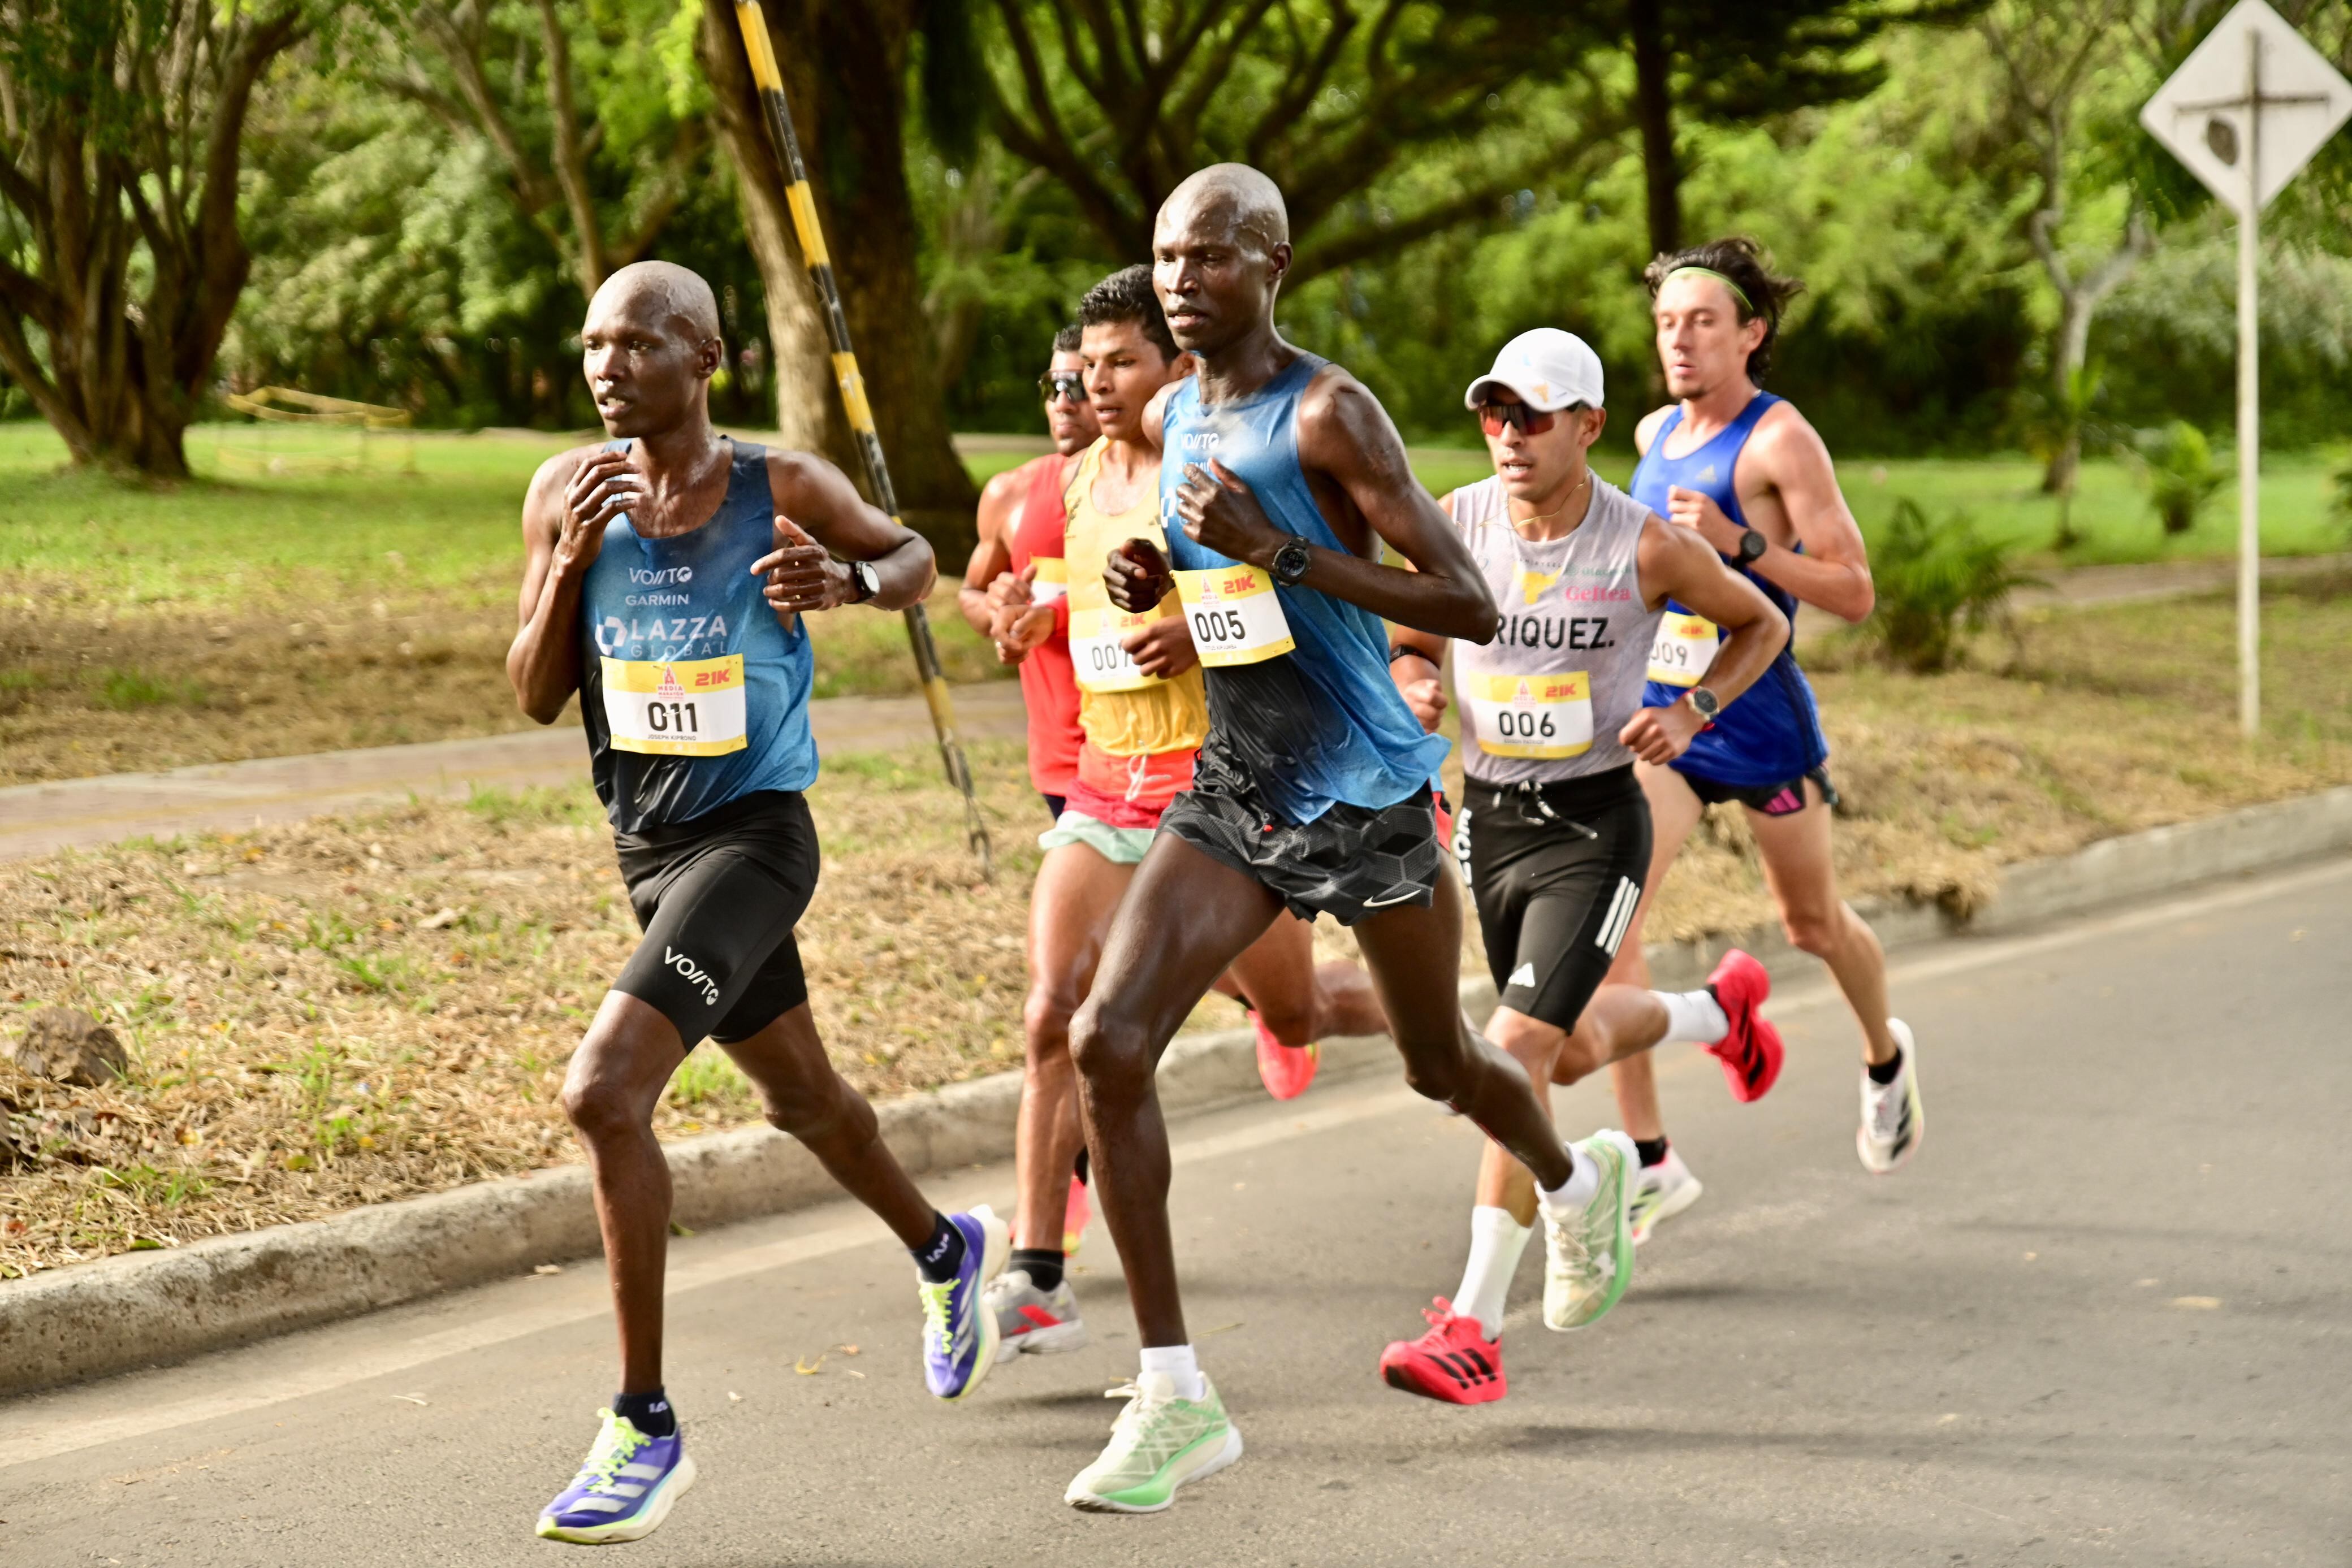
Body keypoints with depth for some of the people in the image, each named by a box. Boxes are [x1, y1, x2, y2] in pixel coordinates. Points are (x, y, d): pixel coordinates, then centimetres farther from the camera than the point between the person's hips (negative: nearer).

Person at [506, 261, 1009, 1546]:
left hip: (752, 834, -6)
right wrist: (571, 560, -17)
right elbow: (536, 698, -1)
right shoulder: (567, 494, -2)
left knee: (603, 1093, -22)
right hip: (646, 847, 6)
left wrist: (849, 582, -15)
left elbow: (914, 558, 8)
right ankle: (946, 1250, 55)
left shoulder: (784, 492, -12)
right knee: (797, 1097, 24)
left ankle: (645, 1428, -13)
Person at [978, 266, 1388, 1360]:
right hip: (1104, 783, 5)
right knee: (1054, 1014, -11)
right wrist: (1042, 615, 4)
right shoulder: (1083, 479, 10)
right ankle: (1036, 1281, -10)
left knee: (1294, 1012, 11)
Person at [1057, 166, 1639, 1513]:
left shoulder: (1330, 413, -16)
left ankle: (1580, 1181, 52)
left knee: (1444, 1066, 15)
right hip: (1230, 799, 6)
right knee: (1107, 1044, -14)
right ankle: (1177, 1398, -9)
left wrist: (1283, 552, -27)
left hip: (1365, 798, -6)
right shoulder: (1175, 416, 7)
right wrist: (1154, 577, 2)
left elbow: (1470, 606, -20)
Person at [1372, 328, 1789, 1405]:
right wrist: (1416, 689, -11)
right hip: (1489, 819, 5)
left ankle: (1474, 1332, -14)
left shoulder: (1644, 549, -13)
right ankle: (1721, 1008, 56)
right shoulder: (1455, 525, -4)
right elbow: (1409, 642, 12)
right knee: (1575, 1051, 21)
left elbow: (1761, 626, 4)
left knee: (1519, 1051, -17)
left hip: (1592, 826, -5)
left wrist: (1692, 712, -12)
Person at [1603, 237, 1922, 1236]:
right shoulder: (1656, 434, 8)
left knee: (1813, 923, 15)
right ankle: (1649, 1161, -12)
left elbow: (1854, 594, -17)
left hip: (1760, 719, -5)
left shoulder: (1782, 440, -13)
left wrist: (1738, 543, -25)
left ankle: (1885, 1058, 49)